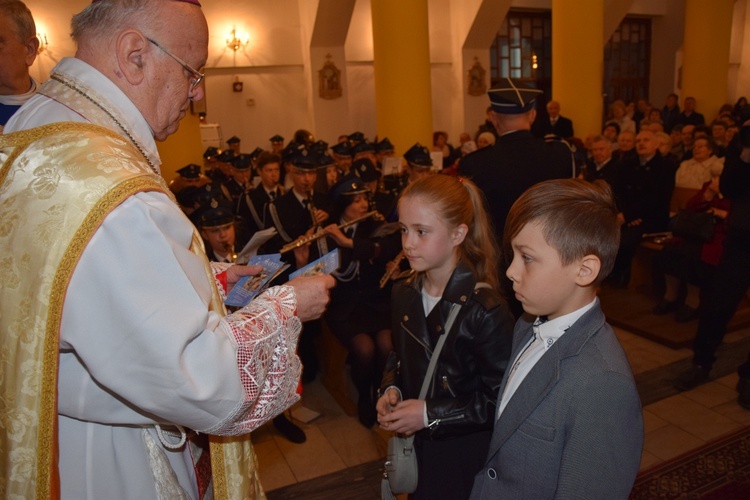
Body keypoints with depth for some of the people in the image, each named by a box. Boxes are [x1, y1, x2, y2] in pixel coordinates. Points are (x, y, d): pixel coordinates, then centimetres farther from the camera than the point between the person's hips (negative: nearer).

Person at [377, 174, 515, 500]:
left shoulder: (485, 310, -23)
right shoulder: (403, 294, -4)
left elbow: (499, 402, -18)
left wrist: (430, 414, -21)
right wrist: (390, 389, -8)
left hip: (466, 457, -5)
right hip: (416, 444, 6)